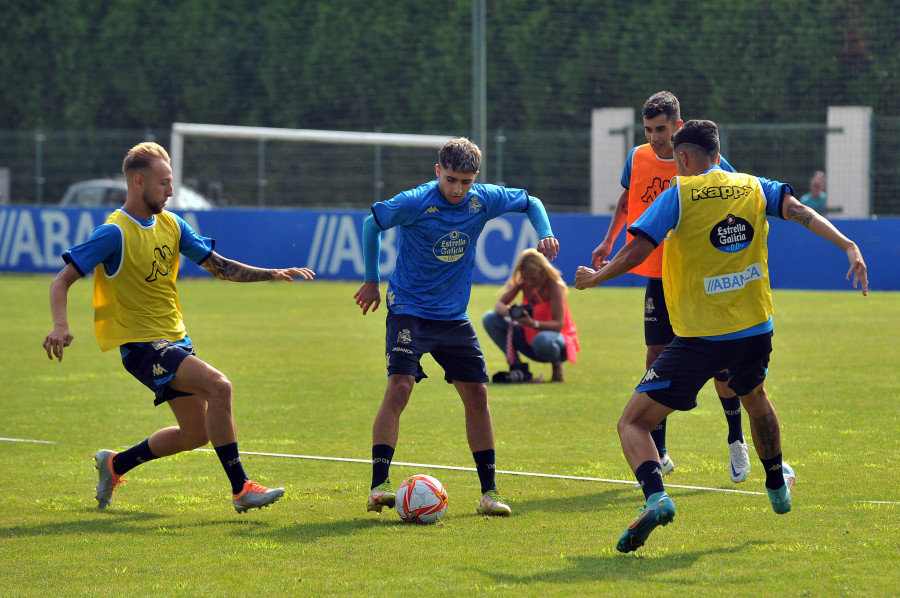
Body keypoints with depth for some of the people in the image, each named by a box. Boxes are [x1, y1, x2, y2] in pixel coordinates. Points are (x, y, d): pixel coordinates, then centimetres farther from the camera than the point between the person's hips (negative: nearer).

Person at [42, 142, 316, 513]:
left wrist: (274, 274, 3)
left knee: (197, 433, 13)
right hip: (141, 343, -9)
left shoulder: (171, 225, 8)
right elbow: (62, 280, -15)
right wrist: (60, 326, -33)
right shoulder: (115, 233, -14)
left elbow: (219, 266, 14)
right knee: (218, 386, -26)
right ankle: (240, 489, -21)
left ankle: (115, 464, 33)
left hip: (175, 340, 9)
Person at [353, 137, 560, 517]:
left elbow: (530, 203, 14)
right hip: (409, 310, -5)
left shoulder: (484, 200, -4)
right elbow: (372, 223, 0)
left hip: (454, 315, 5)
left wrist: (545, 235, -4)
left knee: (476, 394, 2)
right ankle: (379, 486, -20)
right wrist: (371, 281, 5)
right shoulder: (415, 203, -17)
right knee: (399, 386, -21)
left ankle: (488, 492, 11)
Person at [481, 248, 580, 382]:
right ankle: (517, 366, -6)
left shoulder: (553, 285, -22)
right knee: (490, 319, -8)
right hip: (530, 337, 6)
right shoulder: (521, 281, -7)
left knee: (542, 341, -43)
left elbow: (558, 324, -25)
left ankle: (557, 367, -7)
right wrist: (509, 312, -33)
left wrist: (533, 324, -43)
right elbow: (499, 305, -7)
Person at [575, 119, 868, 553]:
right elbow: (802, 213, -6)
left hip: (701, 338, -5)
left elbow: (637, 252, -13)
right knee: (755, 398, 37)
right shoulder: (753, 188, 6)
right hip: (755, 329, 5)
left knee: (633, 423, -2)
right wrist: (849, 247, -13)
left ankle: (655, 496, -27)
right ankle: (778, 487, 53)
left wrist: (594, 277, 2)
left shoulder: (679, 195, -6)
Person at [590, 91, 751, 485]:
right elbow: (627, 200, 21)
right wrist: (609, 241, 19)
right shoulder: (638, 159, 1)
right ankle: (657, 454, 6)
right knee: (656, 360, -1)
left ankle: (736, 441, 21)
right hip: (658, 277, 3)